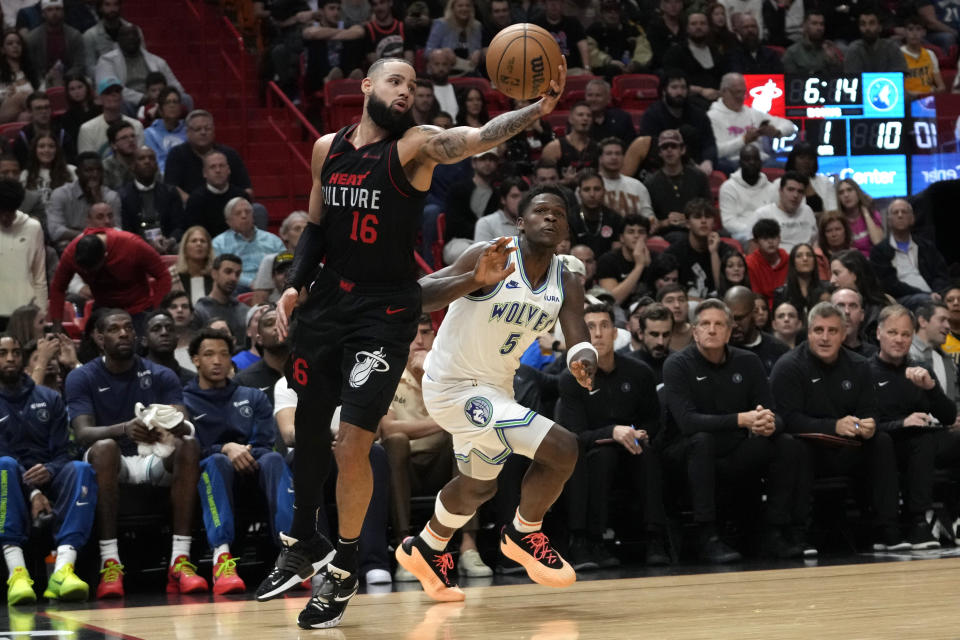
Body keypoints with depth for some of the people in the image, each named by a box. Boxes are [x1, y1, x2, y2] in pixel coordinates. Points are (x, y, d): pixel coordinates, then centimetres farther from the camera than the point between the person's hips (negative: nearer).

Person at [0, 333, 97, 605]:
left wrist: (49, 471, -17)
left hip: (49, 479, 2)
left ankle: (63, 570, -48)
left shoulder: (48, 399, 18)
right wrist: (32, 492, -20)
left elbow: (63, 452, 8)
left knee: (81, 469, -30)